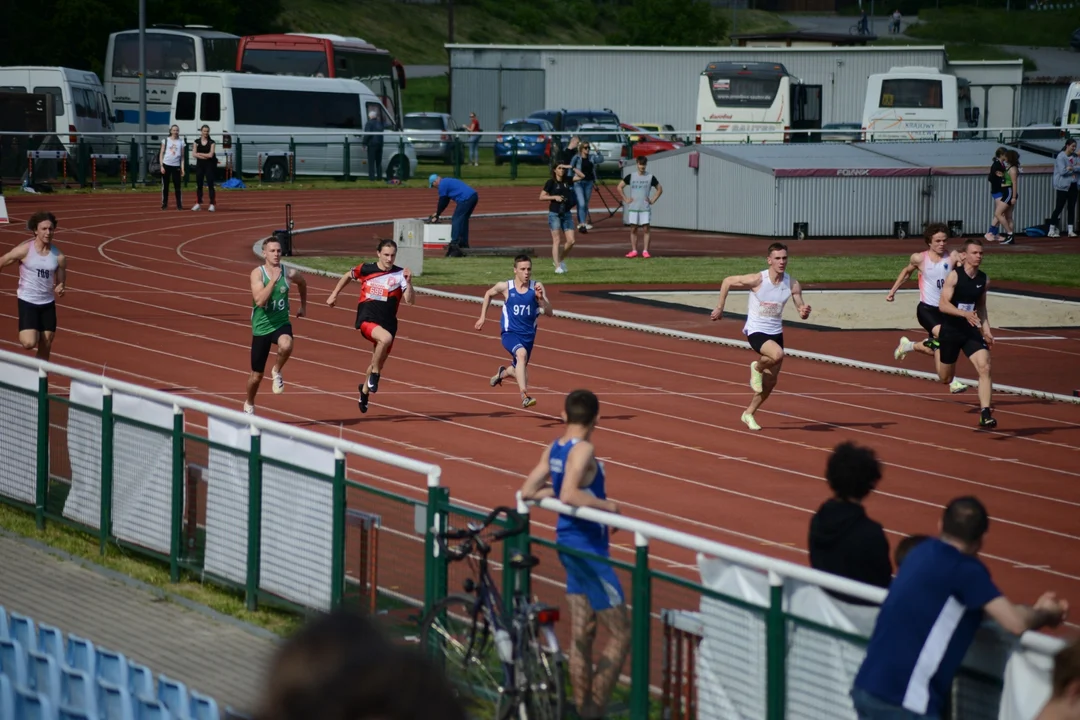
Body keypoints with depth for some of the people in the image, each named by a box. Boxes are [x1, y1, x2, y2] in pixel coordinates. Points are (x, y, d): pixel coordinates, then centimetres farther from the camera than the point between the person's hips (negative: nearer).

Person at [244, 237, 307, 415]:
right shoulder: (257, 273, -13)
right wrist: (273, 280, -32)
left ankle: (277, 372, -5)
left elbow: (302, 283, 20)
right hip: (261, 327, -1)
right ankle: (249, 405, 38)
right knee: (257, 374, 9)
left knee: (286, 345, -37)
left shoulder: (289, 273, -5)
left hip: (281, 323, 1)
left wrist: (303, 306, 24)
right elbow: (259, 300, -29)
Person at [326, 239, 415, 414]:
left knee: (378, 363, 16)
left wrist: (408, 282, -25)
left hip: (388, 323, 3)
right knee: (385, 338, -35)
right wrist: (334, 295, 22)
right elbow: (348, 276, 21)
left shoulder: (400, 275, -3)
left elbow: (410, 300, -10)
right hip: (367, 319, -3)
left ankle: (365, 390, 45)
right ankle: (374, 374, -14)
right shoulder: (365, 269, 0)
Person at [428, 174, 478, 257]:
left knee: (456, 221, -7)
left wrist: (437, 215, 13)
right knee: (464, 220, 19)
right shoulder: (448, 181, 29)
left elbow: (442, 202, 2)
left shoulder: (442, 185, -1)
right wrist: (437, 213, 36)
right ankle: (464, 244, 20)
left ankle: (454, 246, -12)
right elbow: (445, 201, 34)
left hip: (465, 199, -10)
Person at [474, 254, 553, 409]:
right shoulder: (505, 287, -10)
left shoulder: (537, 287, -10)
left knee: (519, 371, 22)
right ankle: (525, 397, -40)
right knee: (521, 353, -36)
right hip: (510, 333, -3)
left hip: (528, 336, 3)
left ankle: (503, 373, 60)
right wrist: (482, 317, 12)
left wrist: (541, 298, -31)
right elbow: (488, 294, 12)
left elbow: (549, 313, -14)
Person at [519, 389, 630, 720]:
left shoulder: (553, 450, 5)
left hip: (568, 544, 9)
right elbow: (569, 496, -31)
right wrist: (606, 504, -18)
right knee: (621, 634, -3)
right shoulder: (583, 450, -19)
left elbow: (528, 491, 6)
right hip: (589, 548, -9)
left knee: (581, 635, 14)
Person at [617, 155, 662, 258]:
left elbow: (660, 189, 12)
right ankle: (634, 250, 6)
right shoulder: (630, 176, 4)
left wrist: (653, 200, 2)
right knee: (633, 229, 1)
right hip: (633, 207, 1)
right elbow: (620, 187, 10)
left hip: (645, 208, -1)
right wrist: (625, 199, 2)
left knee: (646, 229, -4)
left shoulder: (650, 177, 3)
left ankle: (645, 251, -2)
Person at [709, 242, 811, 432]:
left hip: (776, 332, 5)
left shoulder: (793, 284, -7)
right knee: (778, 354, -34)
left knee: (770, 382, 10)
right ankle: (757, 367, -1)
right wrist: (719, 308, -4)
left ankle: (749, 414, 30)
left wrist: (804, 312, -26)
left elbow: (802, 311, -1)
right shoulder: (757, 280, -19)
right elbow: (727, 281, -7)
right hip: (756, 331, -5)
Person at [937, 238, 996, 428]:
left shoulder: (983, 279, 1)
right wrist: (964, 314, -37)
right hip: (950, 331, -3)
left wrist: (986, 330, 7)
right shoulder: (954, 276, -15)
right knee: (946, 379, 13)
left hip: (971, 331, 3)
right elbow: (943, 305, -22)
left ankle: (985, 414, -20)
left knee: (985, 367, -19)